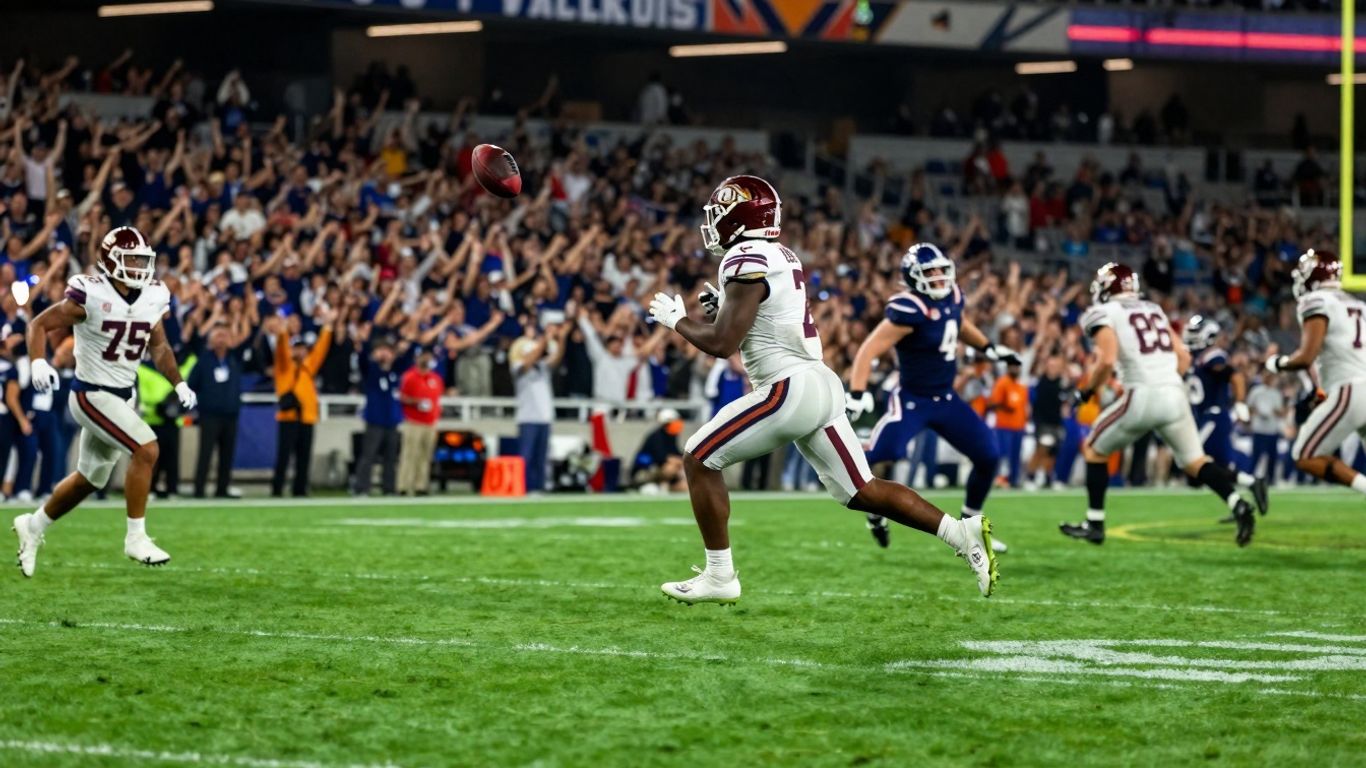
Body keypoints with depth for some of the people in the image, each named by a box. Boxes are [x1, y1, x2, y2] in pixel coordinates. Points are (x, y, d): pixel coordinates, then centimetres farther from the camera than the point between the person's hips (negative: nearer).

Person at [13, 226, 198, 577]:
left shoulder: (152, 299, 0)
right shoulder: (90, 296, -18)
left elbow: (159, 347, 16)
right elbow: (39, 324, -12)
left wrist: (179, 383, 5)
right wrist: (39, 362, -28)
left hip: (124, 396, 8)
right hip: (92, 394, -7)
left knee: (89, 479, 17)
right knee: (146, 450, -22)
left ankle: (33, 525, 38)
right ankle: (136, 537, -12)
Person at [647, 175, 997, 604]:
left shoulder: (746, 262, -11)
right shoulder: (781, 257, 17)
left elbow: (722, 344, -15)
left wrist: (677, 320, 1)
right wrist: (723, 307, 17)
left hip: (790, 389, -9)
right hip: (822, 386, 9)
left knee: (699, 459, 1)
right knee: (862, 491, 10)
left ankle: (719, 576, 2)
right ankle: (962, 533, -1)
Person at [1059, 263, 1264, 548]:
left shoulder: (1104, 314, 1)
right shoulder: (1154, 310, 22)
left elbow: (1107, 361, -13)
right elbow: (1183, 356, 19)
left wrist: (1086, 390, 1)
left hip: (1142, 396, -6)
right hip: (1176, 394, 6)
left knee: (1094, 449, 15)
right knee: (1195, 462, 11)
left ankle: (1095, 524, 14)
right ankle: (1238, 503, -14)